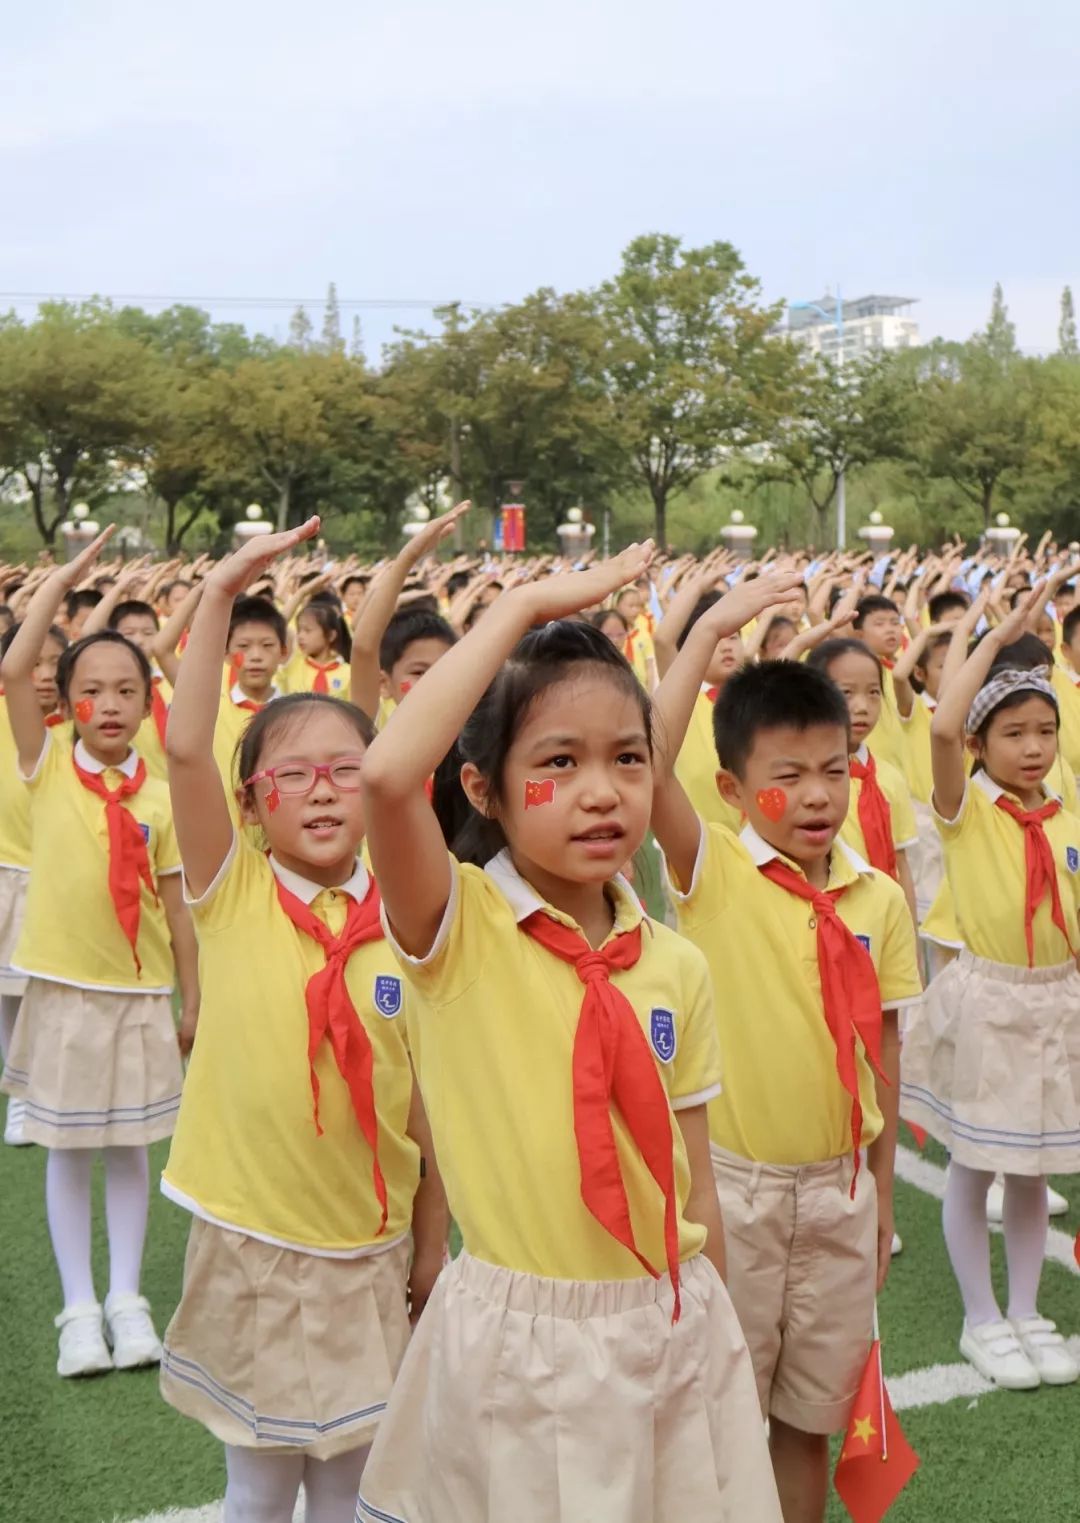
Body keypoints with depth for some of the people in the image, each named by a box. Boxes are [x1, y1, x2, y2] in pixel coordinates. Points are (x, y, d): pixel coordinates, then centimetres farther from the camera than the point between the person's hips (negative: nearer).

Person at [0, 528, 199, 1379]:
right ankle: (80, 1307, 20)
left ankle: (128, 1298, 23)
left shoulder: (161, 799, -2)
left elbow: (176, 911, 3)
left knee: (129, 1148, 11)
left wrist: (193, 1005, 4)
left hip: (139, 996, 1)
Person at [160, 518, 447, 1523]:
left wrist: (432, 1242, 5)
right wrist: (222, 594, -26)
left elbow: (425, 1098, 2)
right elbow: (185, 750, -24)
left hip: (367, 1252, 1)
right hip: (248, 1246, -1)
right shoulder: (231, 897, -9)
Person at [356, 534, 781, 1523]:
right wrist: (523, 609, -25)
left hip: (677, 1332, 4)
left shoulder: (675, 968, -1)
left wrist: (716, 1346, 11)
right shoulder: (456, 930, -13)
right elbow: (386, 776, -33)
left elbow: (695, 1184, 7)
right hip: (524, 1341, -4)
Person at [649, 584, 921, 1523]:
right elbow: (649, 763, -29)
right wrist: (713, 628, -25)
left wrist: (883, 1190, 10)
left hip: (839, 1188, 3)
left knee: (809, 1415, 17)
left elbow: (882, 1047, 7)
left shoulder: (880, 897, -1)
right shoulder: (713, 872, -11)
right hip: (729, 1183, -3)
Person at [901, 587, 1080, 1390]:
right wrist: (996, 638, -21)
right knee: (973, 1168, 7)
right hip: (985, 998, -4)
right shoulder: (965, 805, -9)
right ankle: (982, 1319, 23)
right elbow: (942, 728, -29)